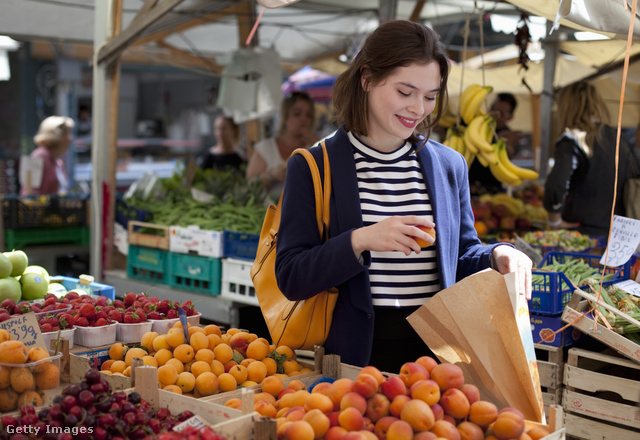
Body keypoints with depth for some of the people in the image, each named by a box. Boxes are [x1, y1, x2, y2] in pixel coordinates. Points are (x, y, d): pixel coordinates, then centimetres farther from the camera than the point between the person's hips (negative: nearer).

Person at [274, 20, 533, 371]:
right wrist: (360, 241, -18)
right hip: (355, 355, -4)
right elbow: (291, 279, -4)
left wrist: (497, 256, -1)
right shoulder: (312, 167, 0)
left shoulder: (450, 165, 12)